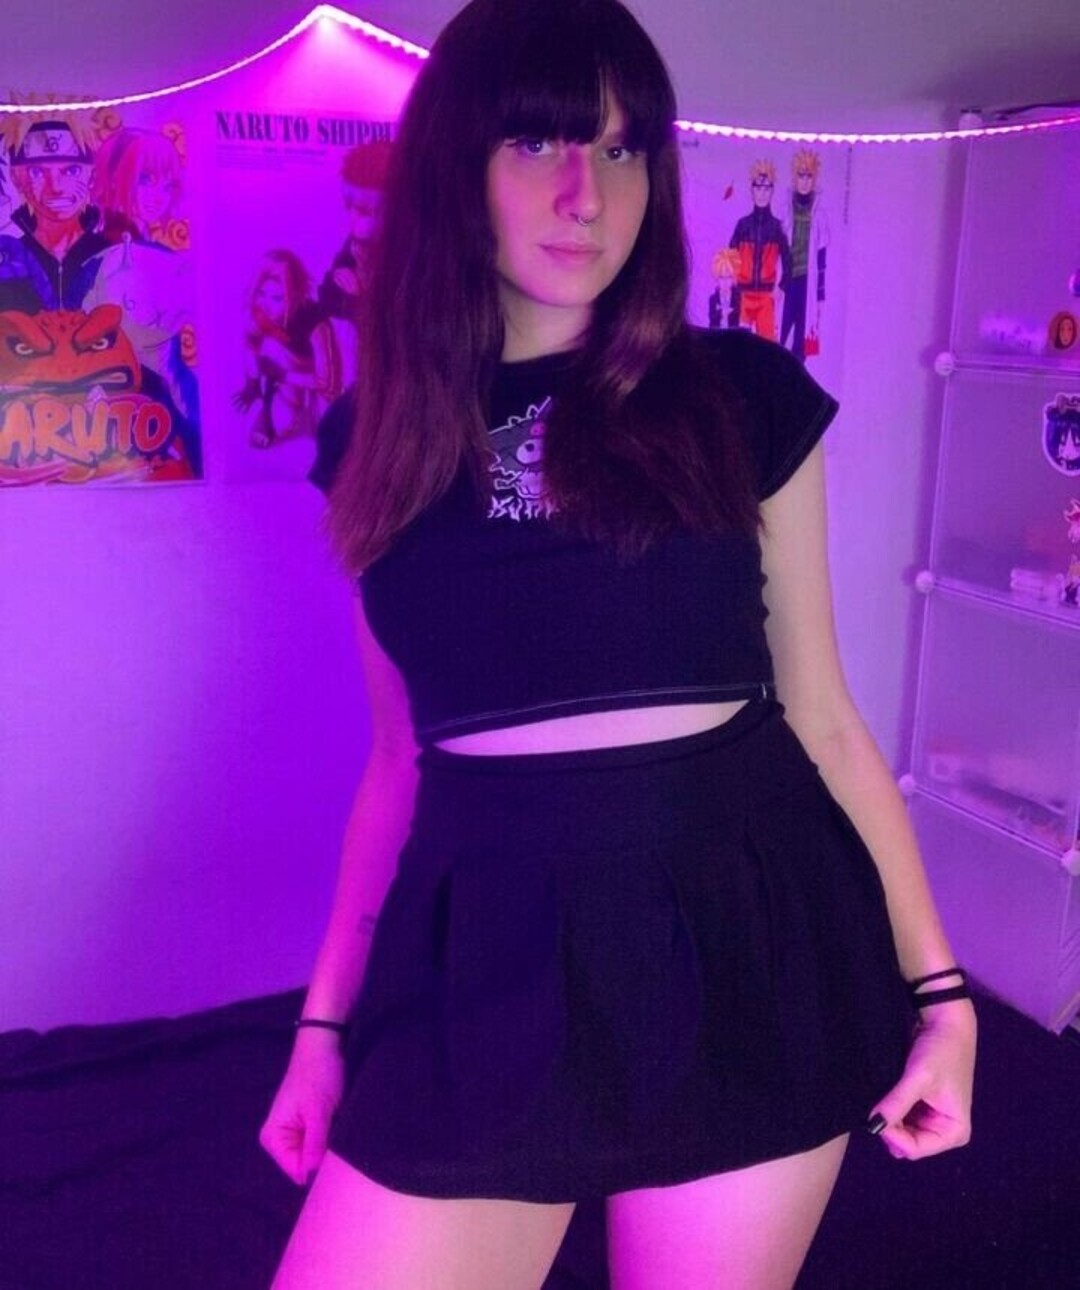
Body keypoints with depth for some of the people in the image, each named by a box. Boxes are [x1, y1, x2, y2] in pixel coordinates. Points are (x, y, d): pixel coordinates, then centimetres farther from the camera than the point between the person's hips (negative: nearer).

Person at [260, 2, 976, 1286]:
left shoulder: (743, 397, -2)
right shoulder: (387, 437, 4)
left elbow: (820, 715, 3)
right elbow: (401, 756, 10)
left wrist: (933, 984, 3)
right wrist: (324, 1018, 12)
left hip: (747, 951, -1)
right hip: (482, 974, 2)